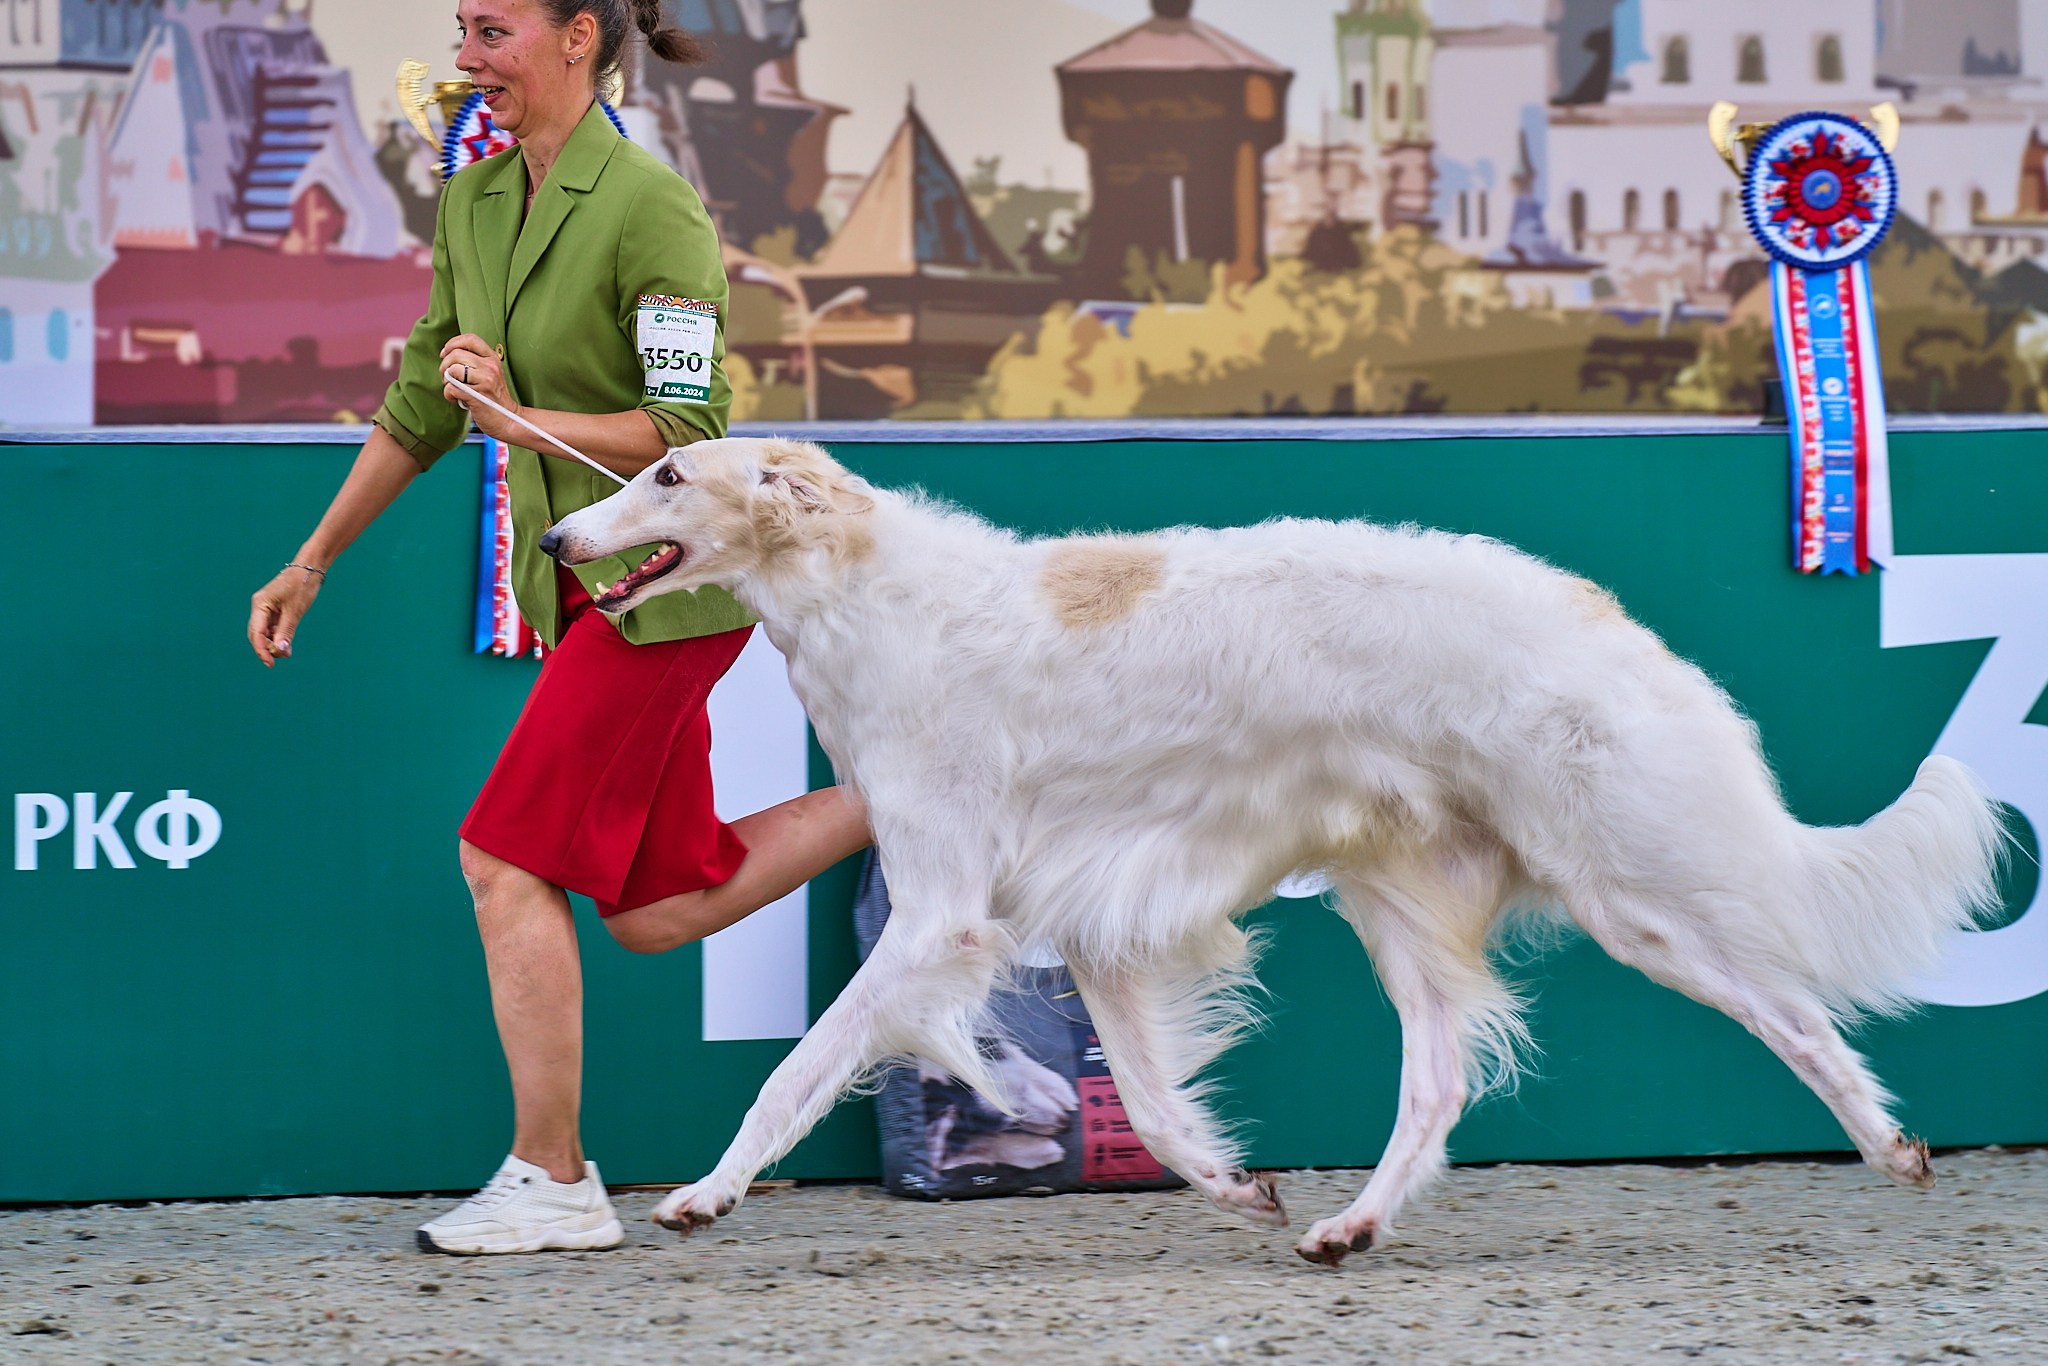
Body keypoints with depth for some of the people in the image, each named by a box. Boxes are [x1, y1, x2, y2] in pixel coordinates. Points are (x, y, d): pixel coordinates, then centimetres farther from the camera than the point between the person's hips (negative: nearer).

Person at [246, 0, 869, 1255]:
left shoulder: (649, 208, -17)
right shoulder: (474, 203, 8)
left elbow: (691, 432, -19)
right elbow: (423, 407, 16)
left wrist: (518, 417, -26)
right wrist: (311, 563, 17)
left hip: (669, 579, -8)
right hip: (576, 580, 8)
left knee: (508, 857, -10)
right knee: (652, 911, 9)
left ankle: (552, 1183, -1)